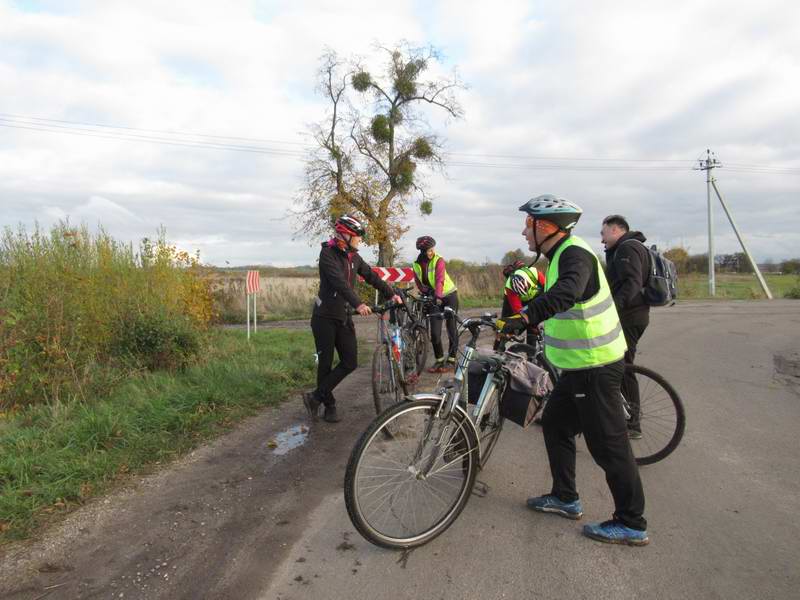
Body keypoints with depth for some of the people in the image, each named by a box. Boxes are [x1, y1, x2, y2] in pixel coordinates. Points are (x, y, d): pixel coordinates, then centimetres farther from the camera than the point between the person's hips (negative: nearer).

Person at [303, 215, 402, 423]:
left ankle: (316, 396, 12)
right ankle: (329, 405, 19)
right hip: (325, 317, -7)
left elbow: (371, 277, 14)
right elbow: (339, 282, -28)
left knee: (350, 363, 0)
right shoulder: (328, 253, -14)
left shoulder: (354, 257, 9)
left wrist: (391, 294, 6)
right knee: (326, 363, 2)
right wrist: (358, 304, -39)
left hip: (344, 318, 7)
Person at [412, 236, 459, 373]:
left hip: (449, 296, -4)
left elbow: (440, 280, -28)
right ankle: (439, 360, 13)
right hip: (434, 299, 4)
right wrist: (427, 291, -20)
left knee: (451, 328, -1)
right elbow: (419, 284, -1)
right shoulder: (416, 265, -3)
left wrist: (437, 296, -42)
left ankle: (451, 360, 8)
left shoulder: (438, 260, -15)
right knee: (434, 332, -1)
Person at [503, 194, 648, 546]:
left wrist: (527, 317, -51)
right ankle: (565, 498, 32)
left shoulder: (575, 253, -20)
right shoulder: (562, 254, 12)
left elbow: (566, 293, -40)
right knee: (555, 424, 18)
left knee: (608, 444, 0)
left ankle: (632, 524, 15)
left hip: (595, 367, -10)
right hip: (579, 364, 10)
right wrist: (527, 322, 24)